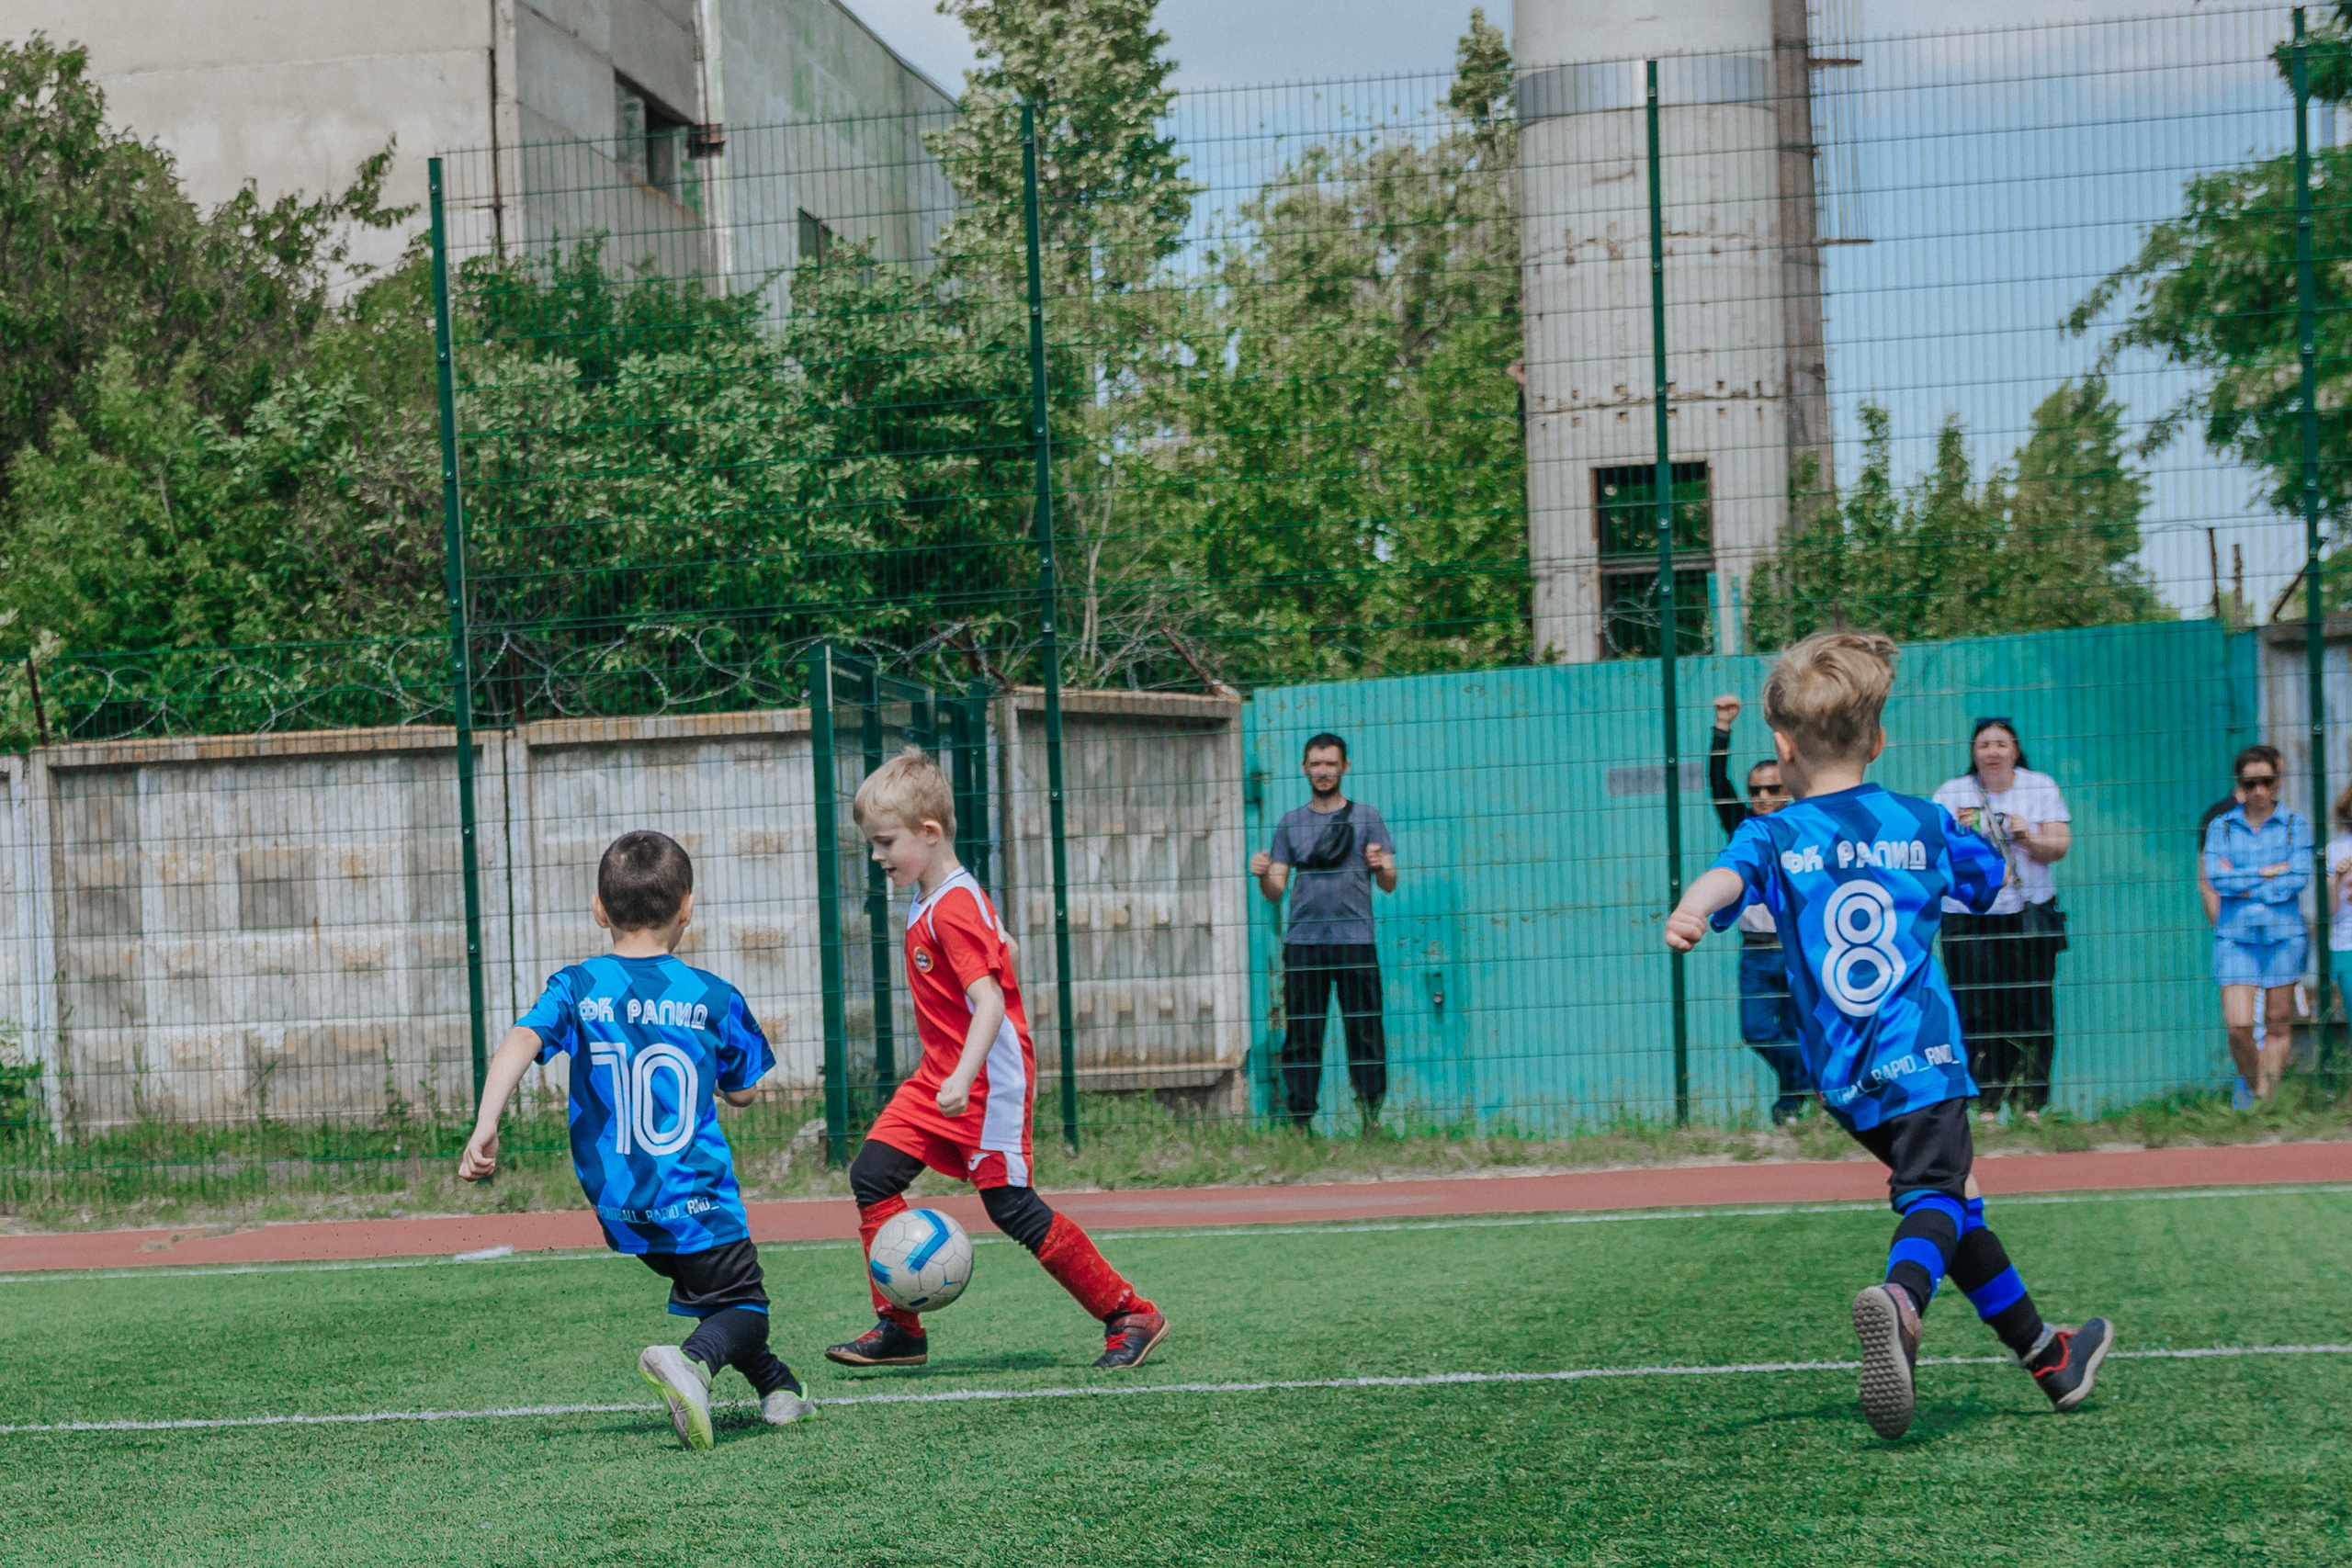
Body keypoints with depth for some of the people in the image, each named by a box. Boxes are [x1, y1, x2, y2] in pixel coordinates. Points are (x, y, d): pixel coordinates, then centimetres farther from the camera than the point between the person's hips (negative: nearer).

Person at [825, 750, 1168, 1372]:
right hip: (940, 1077, 10)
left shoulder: (954, 908, -19)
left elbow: (989, 1001, -27)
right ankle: (899, 1328, 5)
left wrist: (963, 1078, -40)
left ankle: (1132, 1317, 5)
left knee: (1013, 1209, -6)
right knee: (872, 1174, 0)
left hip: (990, 1082, -10)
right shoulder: (927, 902, 11)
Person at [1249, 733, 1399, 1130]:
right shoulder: (1290, 823, 15)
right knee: (1301, 1036, -1)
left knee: (1365, 1033, -5)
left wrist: (1381, 866, -18)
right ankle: (1300, 1124, 1)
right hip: (1303, 942, 2)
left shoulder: (1366, 818, 10)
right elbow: (1276, 892, 12)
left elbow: (1389, 884, 4)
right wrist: (1262, 875, -10)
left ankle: (1372, 1120, -2)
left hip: (1355, 939, -2)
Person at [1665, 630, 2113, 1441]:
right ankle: (1900, 1303, -48)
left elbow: (1730, 874, -22)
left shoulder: (1774, 837, 2)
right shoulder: (1923, 822, 8)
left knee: (1946, 1196, 16)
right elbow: (1999, 879, 26)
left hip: (1844, 1076, 2)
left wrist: (1693, 910, -42)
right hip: (1921, 1054, -2)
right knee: (1935, 1194, -14)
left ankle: (2046, 1355, 29)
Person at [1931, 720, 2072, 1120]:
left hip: (2030, 916, 0)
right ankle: (1985, 1105, -1)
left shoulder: (2041, 787, 7)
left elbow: (2060, 846, 0)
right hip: (1968, 918, 0)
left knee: (2032, 1010, -4)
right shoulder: (1951, 794, 6)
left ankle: (2031, 1102, 5)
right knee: (1977, 1013, -7)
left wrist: (2029, 838, -19)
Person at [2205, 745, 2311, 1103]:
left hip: (2283, 935, 0)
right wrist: (2268, 873, -8)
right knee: (2238, 1026, -10)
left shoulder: (2295, 824, 5)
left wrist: (2243, 882, -8)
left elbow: (2298, 878, -7)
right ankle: (2253, 1089, 11)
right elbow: (2217, 879, -6)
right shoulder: (2221, 827, 7)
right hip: (2235, 936, 0)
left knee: (2278, 1023, 1)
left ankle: (2268, 1098, 7)